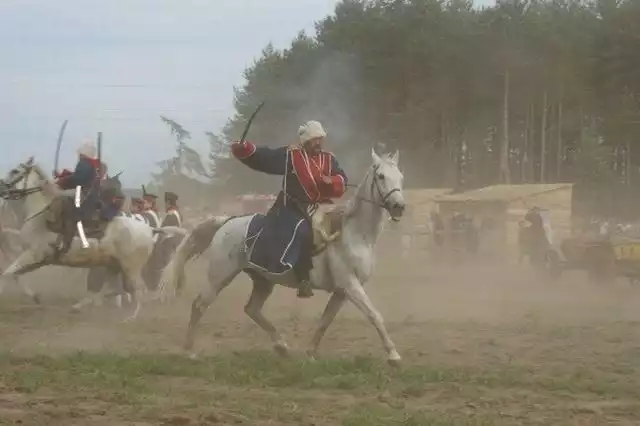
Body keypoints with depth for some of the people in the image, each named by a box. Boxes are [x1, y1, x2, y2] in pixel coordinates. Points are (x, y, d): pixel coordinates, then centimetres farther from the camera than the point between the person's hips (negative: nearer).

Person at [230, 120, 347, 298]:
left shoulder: (329, 159, 10)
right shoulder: (290, 155, -5)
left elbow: (342, 182, 6)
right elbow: (262, 158, -9)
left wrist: (332, 182, -18)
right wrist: (243, 149, -26)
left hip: (317, 209, 7)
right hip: (292, 208, -7)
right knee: (302, 232, -33)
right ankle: (303, 280, -35)